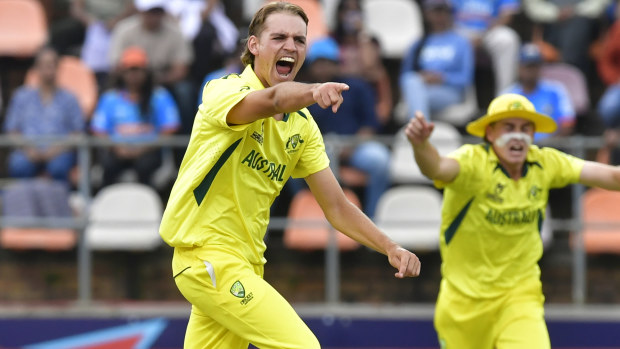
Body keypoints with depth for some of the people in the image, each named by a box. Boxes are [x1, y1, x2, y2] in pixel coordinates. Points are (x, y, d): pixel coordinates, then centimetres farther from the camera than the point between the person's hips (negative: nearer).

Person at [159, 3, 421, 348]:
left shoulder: (303, 125, 10)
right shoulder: (224, 90, -12)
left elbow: (336, 206, 8)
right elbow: (270, 100, -36)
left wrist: (390, 247, -7)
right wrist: (313, 92, -57)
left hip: (247, 262, 8)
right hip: (207, 254, -8)